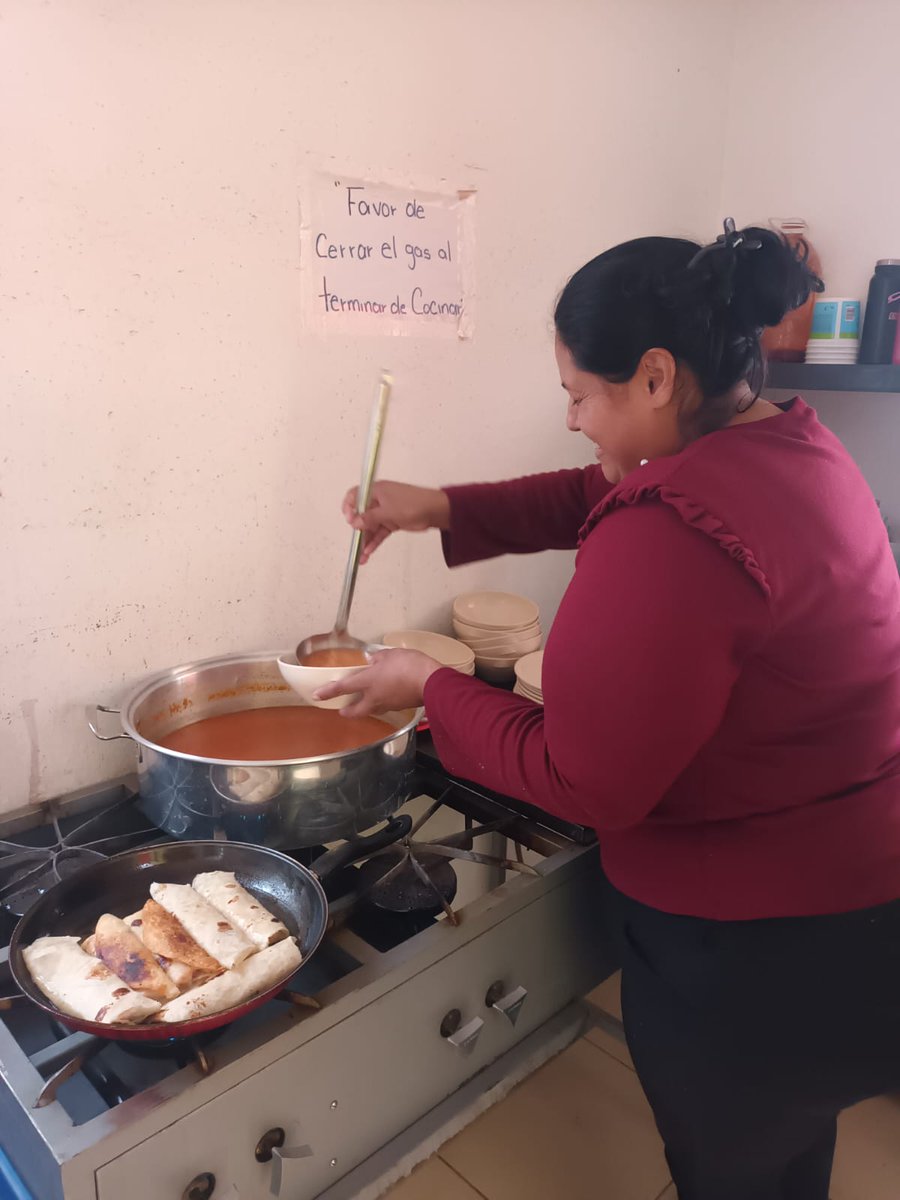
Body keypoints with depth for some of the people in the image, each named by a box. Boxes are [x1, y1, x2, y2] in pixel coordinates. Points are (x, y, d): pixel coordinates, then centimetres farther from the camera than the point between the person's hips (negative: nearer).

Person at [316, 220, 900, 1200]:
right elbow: (595, 496, 11)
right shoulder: (790, 440, -1)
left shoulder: (670, 536, -32)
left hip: (751, 952, -9)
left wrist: (431, 690, -12)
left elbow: (582, 784, -24)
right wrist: (443, 510, 3)